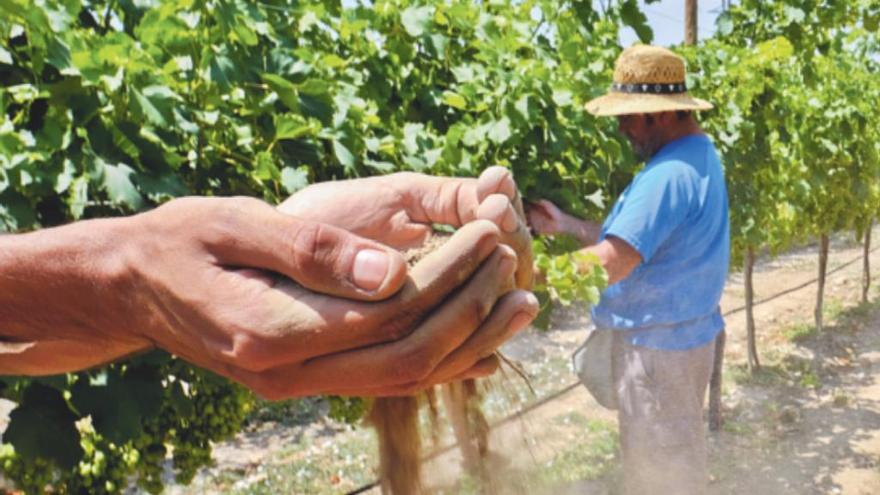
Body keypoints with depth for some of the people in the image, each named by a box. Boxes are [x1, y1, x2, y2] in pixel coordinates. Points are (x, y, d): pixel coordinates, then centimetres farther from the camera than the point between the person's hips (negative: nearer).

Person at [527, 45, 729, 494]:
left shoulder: (668, 174, -26)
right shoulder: (698, 155, 9)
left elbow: (609, 264, -30)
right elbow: (635, 239, 12)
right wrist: (564, 224, 8)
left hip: (658, 346, -10)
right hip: (674, 335, 10)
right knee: (668, 458, 24)